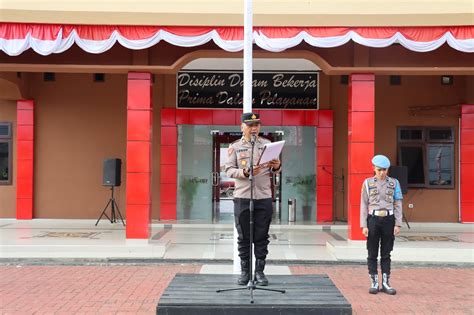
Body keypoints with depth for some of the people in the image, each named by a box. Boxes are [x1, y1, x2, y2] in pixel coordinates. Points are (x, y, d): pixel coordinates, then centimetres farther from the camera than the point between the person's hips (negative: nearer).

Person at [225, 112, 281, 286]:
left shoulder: (267, 144, 10)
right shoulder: (235, 146, 6)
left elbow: (273, 170, 11)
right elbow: (229, 169, -1)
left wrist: (276, 167, -13)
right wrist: (245, 172, -18)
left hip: (264, 197, 1)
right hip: (242, 197, -1)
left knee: (262, 237, 3)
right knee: (244, 237, 3)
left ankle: (260, 271, 11)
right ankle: (244, 271, 12)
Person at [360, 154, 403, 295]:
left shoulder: (394, 183, 6)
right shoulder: (368, 183, 3)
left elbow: (397, 204, 5)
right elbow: (364, 205, 2)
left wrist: (398, 224, -2)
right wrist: (364, 225, -4)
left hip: (388, 220, 1)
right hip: (373, 219, -1)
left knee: (386, 253, 6)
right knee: (372, 253, 4)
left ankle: (386, 283, 12)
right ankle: (374, 283, 11)